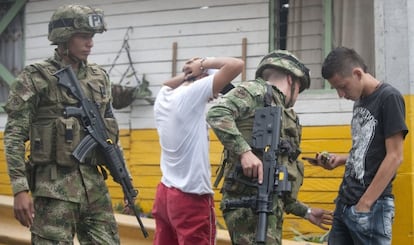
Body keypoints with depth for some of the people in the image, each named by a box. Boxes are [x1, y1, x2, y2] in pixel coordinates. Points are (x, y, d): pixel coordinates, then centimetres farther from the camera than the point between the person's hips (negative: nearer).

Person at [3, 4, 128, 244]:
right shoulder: (35, 78, -6)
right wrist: (20, 189, -16)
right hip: (54, 187, -6)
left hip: (94, 185, 6)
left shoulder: (99, 77, 11)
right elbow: (14, 136, -9)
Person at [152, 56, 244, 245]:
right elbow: (236, 65, -17)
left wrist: (185, 74, 16)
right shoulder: (191, 94, -13)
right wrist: (204, 64, -3)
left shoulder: (162, 98, 7)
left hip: (165, 193, 8)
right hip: (191, 199, -8)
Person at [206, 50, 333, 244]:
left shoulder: (284, 117, 28)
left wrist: (305, 211, 33)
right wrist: (244, 151, -24)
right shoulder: (257, 90, 4)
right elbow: (217, 114, -16)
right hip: (249, 202, -9)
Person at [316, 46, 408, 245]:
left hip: (372, 206, -8)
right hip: (345, 202, 8)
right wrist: (340, 160, 5)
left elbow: (394, 157, -14)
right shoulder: (359, 102, 16)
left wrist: (365, 204, -16)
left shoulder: (389, 98, -9)